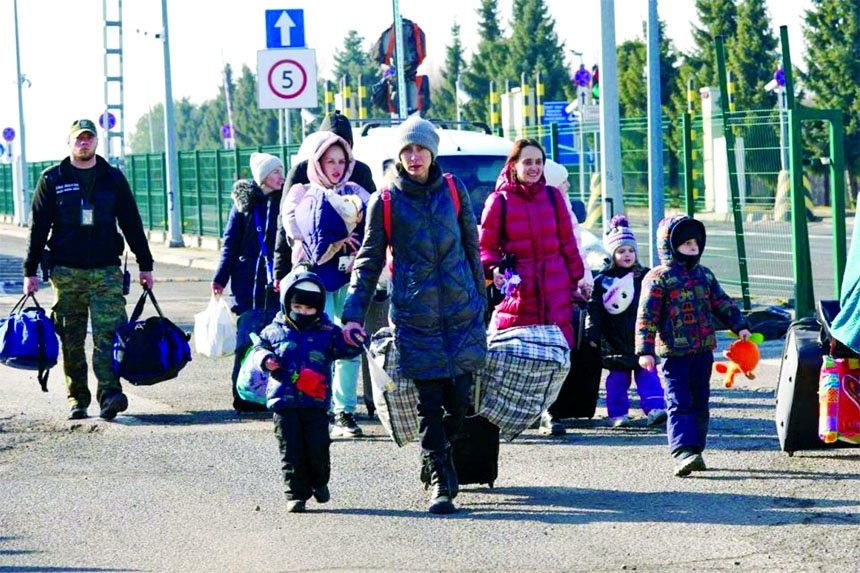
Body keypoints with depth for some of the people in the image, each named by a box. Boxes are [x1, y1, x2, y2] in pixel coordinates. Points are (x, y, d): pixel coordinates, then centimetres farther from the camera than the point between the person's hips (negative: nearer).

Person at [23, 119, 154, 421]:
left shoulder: (113, 178, 10)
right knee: (71, 341, 2)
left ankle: (109, 393, -19)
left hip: (106, 271, 0)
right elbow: (38, 227, 6)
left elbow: (132, 223, 13)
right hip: (66, 271, 0)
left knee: (108, 334, -12)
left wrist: (145, 264, 11)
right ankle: (77, 399, 8)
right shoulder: (52, 180, 6)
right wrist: (30, 271, 1)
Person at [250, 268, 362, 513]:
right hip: (284, 402, 0)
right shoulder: (275, 331, 7)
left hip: (316, 402, 0)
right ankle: (296, 494, 6)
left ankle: (319, 482, 26)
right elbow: (258, 349, 15)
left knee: (318, 447, -1)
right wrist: (265, 360, -7)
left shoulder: (327, 332, 6)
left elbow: (348, 348, 3)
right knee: (291, 451, -1)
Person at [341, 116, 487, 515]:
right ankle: (440, 482, 5)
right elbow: (369, 261, 6)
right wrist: (353, 313, -2)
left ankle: (439, 459, 27)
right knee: (429, 404, -3)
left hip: (462, 312, 2)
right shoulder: (385, 201, 1)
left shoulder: (454, 192, 6)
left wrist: (480, 299, 14)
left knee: (459, 401, 0)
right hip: (414, 315, -2)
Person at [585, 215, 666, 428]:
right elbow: (594, 309, 2)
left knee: (648, 375, -3)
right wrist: (593, 334, -3)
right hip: (615, 341, -1)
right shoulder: (603, 280, 1)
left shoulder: (645, 277, 7)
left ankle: (655, 408, -5)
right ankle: (617, 414, 11)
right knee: (617, 379, 4)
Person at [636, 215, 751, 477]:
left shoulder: (704, 276, 13)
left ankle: (694, 451, 19)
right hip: (673, 354, -7)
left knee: (699, 404, 11)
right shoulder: (658, 278, -7)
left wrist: (740, 326, 7)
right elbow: (646, 317, -10)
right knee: (679, 404, -13)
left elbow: (722, 303, 20)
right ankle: (683, 452, -23)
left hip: (703, 352, 7)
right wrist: (645, 350, -16)